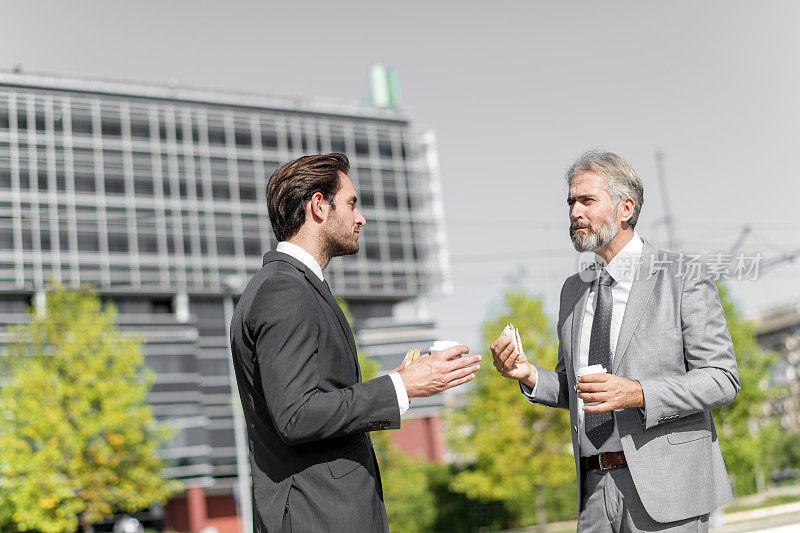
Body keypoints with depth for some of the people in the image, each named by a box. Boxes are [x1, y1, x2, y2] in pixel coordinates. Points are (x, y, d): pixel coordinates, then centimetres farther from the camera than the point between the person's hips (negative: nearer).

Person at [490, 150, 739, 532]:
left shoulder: (683, 282, -5)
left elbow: (722, 379, -9)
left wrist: (637, 393, -21)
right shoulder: (573, 290, 13)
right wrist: (530, 376, -2)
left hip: (665, 489, -5)